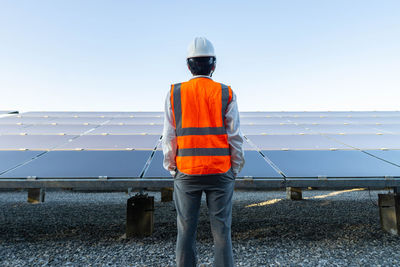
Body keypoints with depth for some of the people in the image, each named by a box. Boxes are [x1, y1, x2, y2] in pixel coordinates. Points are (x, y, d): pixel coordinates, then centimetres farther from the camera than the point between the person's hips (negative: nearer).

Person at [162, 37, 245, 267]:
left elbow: (169, 137, -1)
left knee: (186, 230, 12)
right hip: (220, 172, 0)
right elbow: (235, 137, -3)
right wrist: (235, 169, 8)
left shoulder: (175, 94, -1)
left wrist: (171, 168, 10)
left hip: (186, 172, 1)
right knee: (221, 230, 11)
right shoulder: (226, 94, -2)